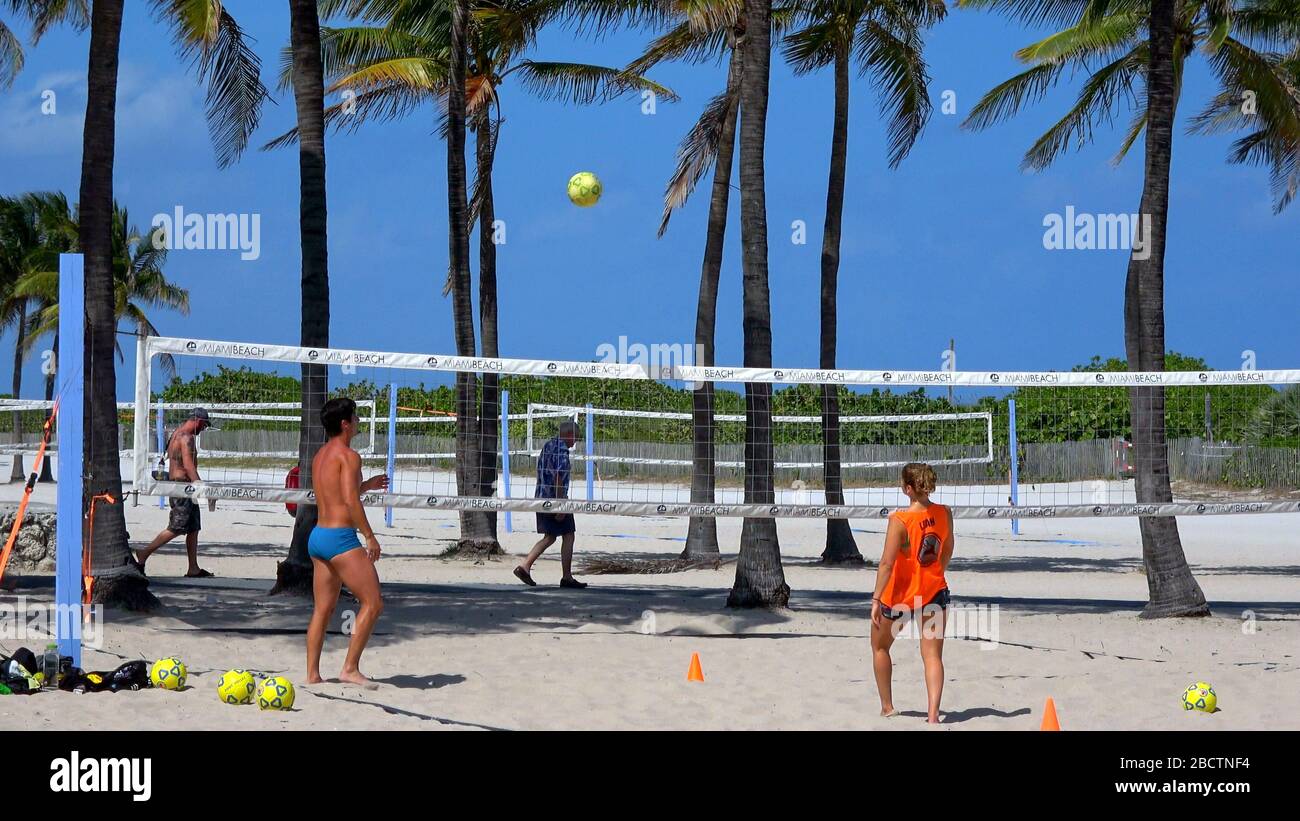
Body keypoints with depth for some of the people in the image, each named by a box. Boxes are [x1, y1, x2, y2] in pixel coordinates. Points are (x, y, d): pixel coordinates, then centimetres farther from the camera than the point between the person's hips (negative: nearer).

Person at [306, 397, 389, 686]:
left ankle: (312, 673, 10)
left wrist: (366, 485, 26)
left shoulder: (320, 455, 16)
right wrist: (370, 536, -15)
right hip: (340, 537, -9)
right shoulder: (347, 455, -11)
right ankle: (350, 668, -6)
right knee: (373, 603, -4)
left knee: (323, 609, 12)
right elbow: (351, 502, -19)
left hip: (318, 535, 9)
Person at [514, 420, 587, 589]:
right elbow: (558, 479, -22)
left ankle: (524, 567, 4)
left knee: (549, 537, 14)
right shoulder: (562, 450, -16)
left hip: (541, 498, 9)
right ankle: (567, 577, 4)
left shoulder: (547, 446, 14)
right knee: (568, 536, 1)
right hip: (555, 499, -9)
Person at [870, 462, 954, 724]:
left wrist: (876, 599, -17)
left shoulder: (899, 520, -21)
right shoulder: (944, 513, -5)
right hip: (934, 591, 3)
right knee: (932, 655, 3)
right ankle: (933, 713, -13)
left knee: (880, 647, 20)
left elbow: (887, 563, -21)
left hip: (900, 594, -3)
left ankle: (887, 707, 25)